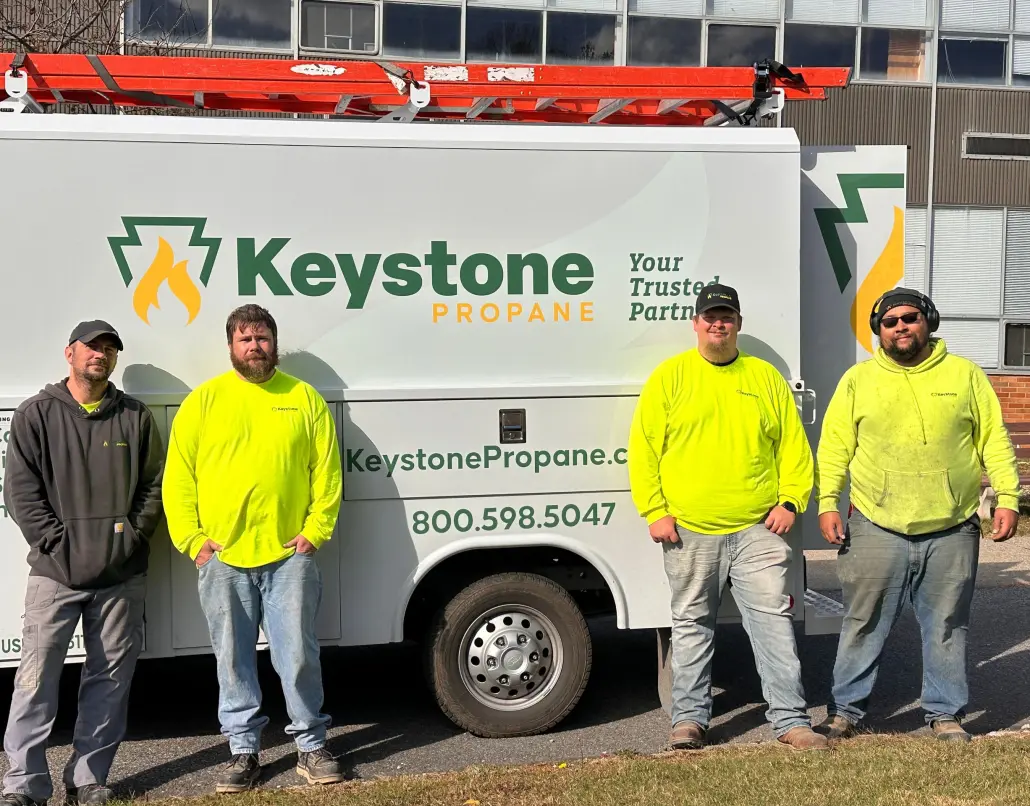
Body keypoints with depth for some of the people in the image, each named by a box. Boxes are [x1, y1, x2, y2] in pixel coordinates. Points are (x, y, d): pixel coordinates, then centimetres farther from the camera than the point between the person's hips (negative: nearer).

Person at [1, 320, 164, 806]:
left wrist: (135, 535, -2)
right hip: (55, 572, -2)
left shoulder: (136, 417, 11)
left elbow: (154, 485, 11)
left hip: (122, 575, 3)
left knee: (110, 679, 6)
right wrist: (58, 542, -10)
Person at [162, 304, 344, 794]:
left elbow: (327, 472, 4)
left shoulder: (304, 398, 6)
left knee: (298, 656, 4)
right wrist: (192, 538, -5)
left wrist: (315, 530, -4)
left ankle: (311, 745, 19)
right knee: (233, 661, 9)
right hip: (221, 557, 1)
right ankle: (243, 751, 22)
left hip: (289, 556, 0)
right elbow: (178, 476, 3)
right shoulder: (203, 400, 5)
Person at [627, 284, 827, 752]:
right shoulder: (669, 376, 3)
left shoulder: (765, 377, 10)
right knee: (691, 624, 8)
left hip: (758, 529, 1)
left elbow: (794, 445, 11)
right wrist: (655, 511, -7)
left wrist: (790, 501, -1)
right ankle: (689, 718, 19)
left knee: (773, 619, 0)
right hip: (689, 530, -1)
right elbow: (644, 449, 0)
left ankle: (791, 719, 9)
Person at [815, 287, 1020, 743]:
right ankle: (846, 710, 19)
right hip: (876, 529, 0)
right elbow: (834, 447, 4)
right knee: (863, 625, 6)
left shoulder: (965, 375, 7)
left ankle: (946, 713, 24)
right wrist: (826, 503, -5)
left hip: (951, 530, 1)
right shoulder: (857, 380, 6)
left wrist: (1007, 497, -2)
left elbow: (994, 441, 7)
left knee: (947, 627, 10)